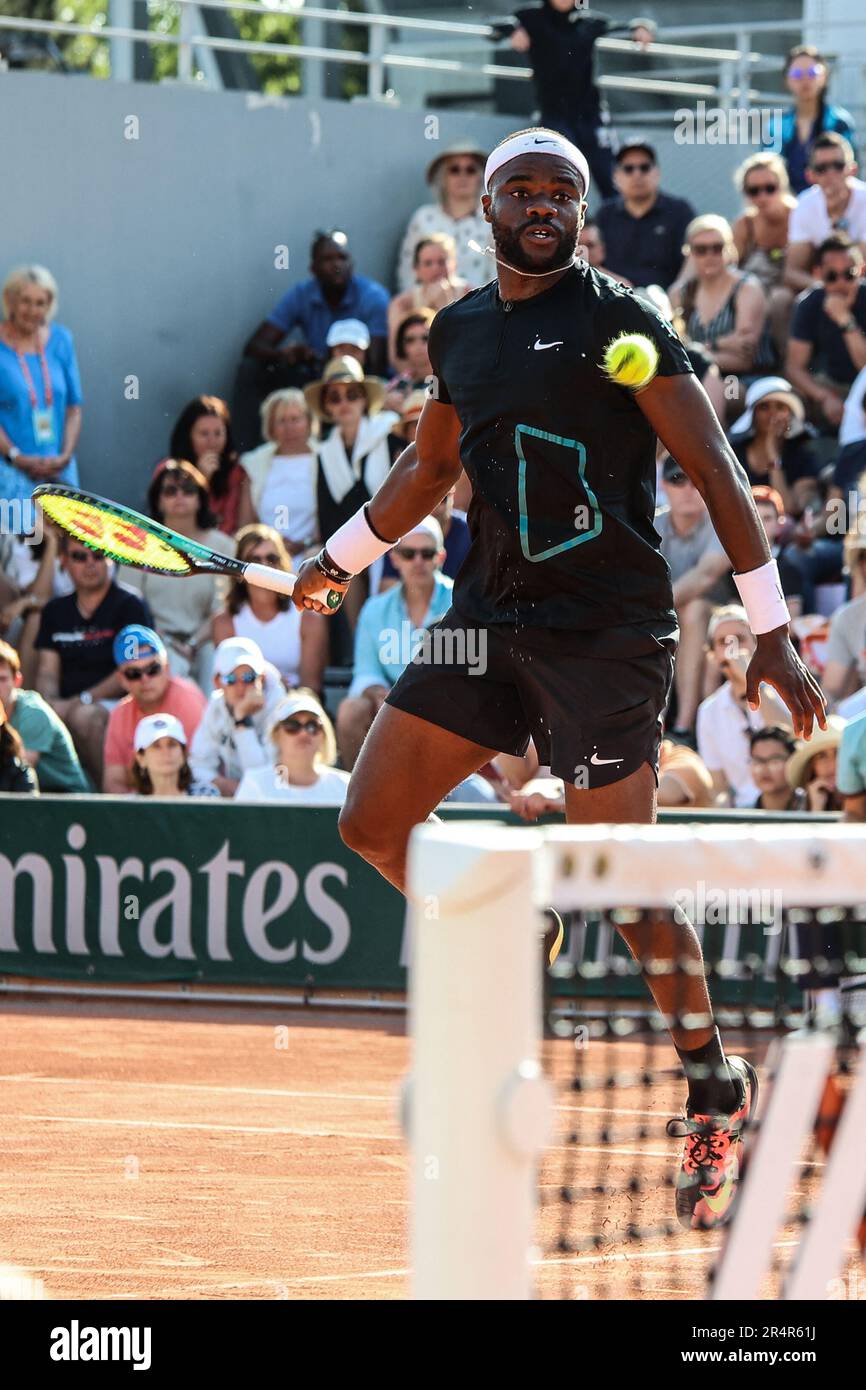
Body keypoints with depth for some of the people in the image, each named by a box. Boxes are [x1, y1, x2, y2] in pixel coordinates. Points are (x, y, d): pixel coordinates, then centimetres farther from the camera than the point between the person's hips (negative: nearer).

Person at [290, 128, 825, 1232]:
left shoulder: (617, 322, -8)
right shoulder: (459, 330, 11)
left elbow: (713, 469, -10)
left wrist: (770, 631, -14)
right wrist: (341, 558, 28)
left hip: (606, 626, -6)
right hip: (489, 615, 6)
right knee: (373, 821, 1)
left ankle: (715, 1089, 7)